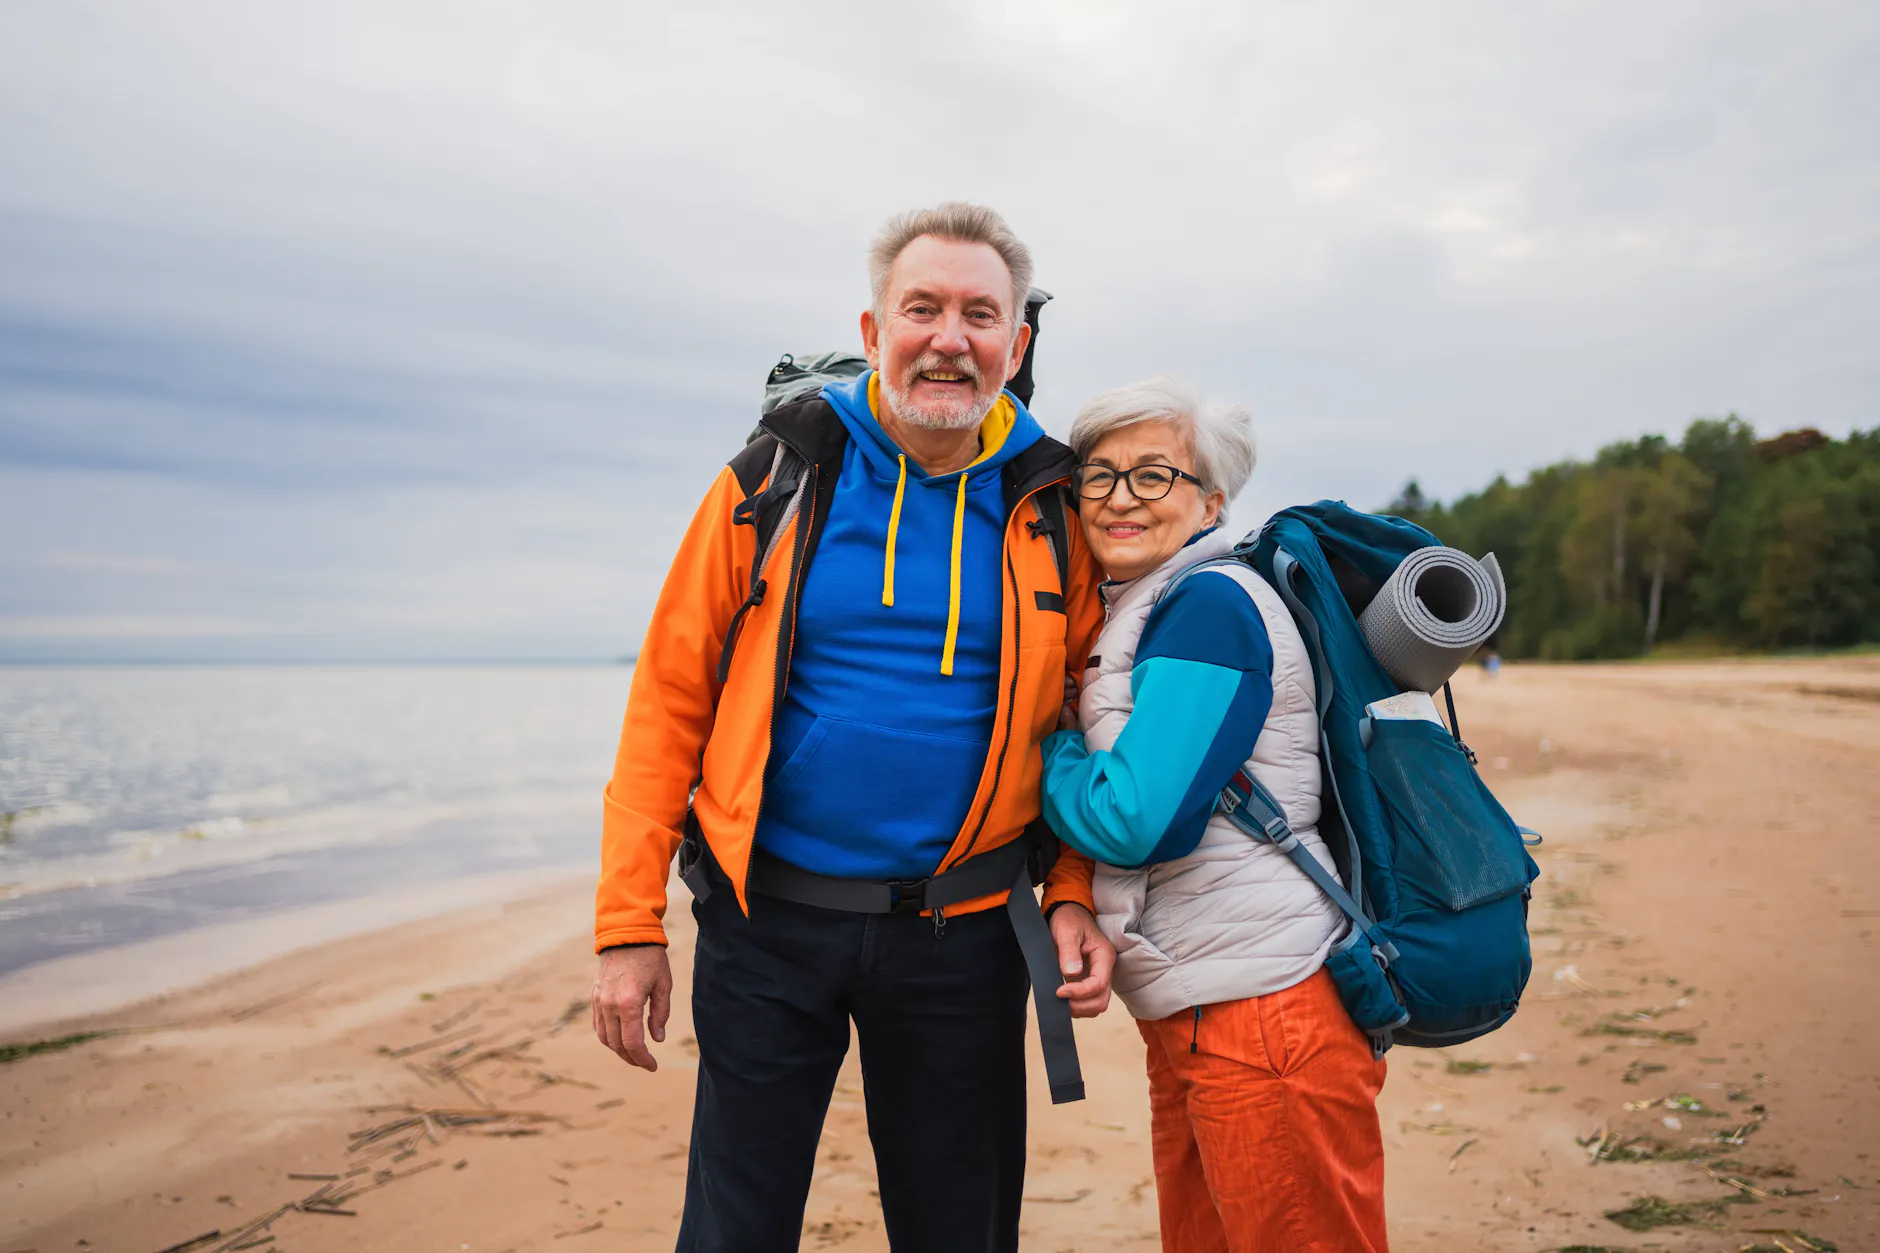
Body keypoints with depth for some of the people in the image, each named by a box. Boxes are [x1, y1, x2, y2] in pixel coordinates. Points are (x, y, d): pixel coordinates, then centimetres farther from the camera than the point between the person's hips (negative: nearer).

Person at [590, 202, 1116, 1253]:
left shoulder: (1053, 513, 0)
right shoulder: (777, 480, -4)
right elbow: (670, 699, -4)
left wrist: (1076, 898, -5)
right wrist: (630, 925, -7)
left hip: (962, 930, 1)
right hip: (769, 919, -1)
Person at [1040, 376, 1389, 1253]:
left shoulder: (1210, 606, -14)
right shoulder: (1135, 614, 15)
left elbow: (1133, 821, -21)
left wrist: (1044, 746, -5)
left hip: (1266, 1010, -9)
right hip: (1190, 1017, 10)